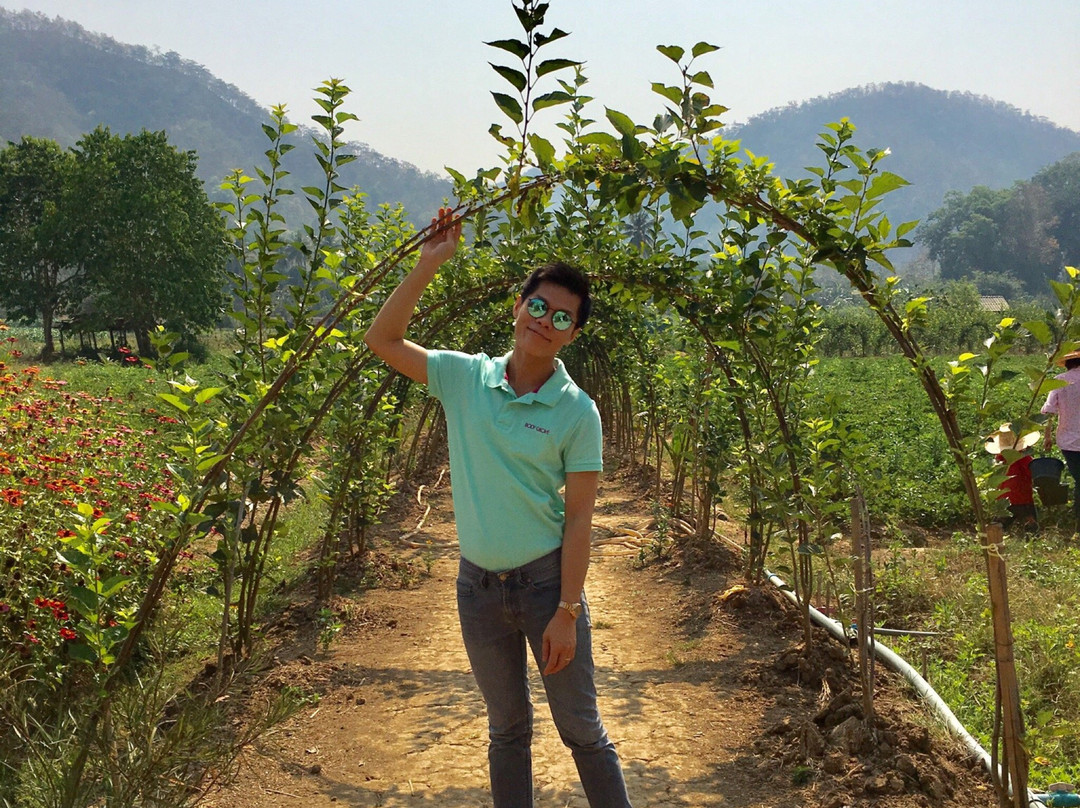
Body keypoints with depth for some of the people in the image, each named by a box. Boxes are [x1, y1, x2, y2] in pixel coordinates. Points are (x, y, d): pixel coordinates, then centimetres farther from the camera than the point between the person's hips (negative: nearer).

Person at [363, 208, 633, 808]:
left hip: (545, 579, -3)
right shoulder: (466, 378, -3)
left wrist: (567, 612, -14)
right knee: (508, 729, 18)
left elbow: (579, 518, -10)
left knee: (582, 730, 8)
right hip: (478, 583, 3)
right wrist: (429, 264, -12)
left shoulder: (577, 411, -10)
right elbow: (383, 341, -5)